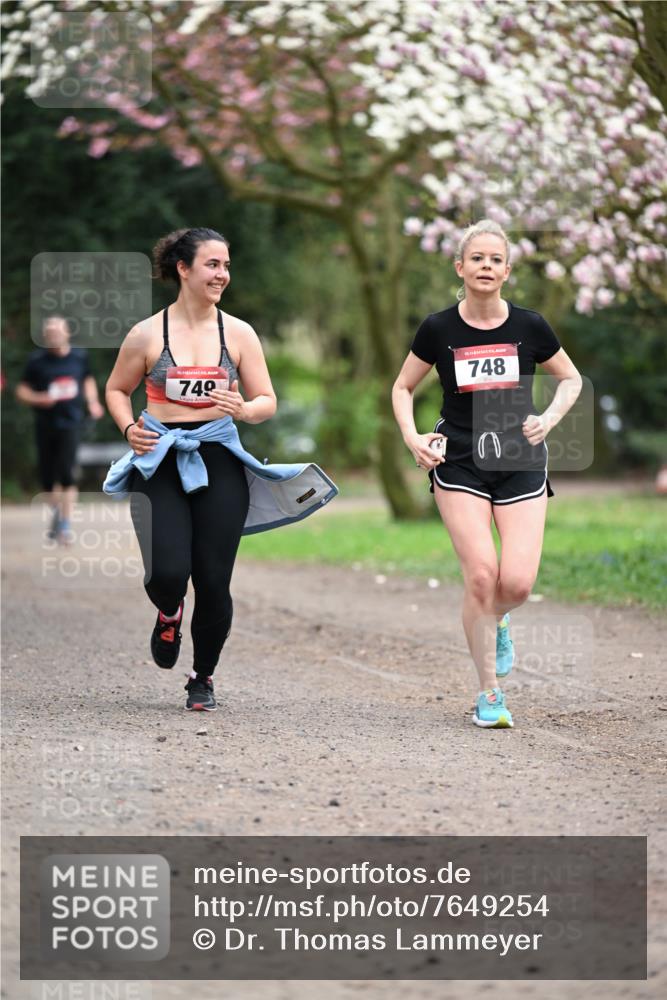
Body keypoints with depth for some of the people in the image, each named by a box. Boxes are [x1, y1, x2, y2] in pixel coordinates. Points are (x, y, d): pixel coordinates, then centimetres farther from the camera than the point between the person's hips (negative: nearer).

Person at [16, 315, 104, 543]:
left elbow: (88, 379, 22)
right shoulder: (37, 360, -3)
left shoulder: (79, 356, 3)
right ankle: (56, 513, 34)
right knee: (47, 474, 7)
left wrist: (92, 401, 6)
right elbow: (22, 390, 1)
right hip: (45, 423, 1)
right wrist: (38, 399, -18)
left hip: (70, 423, -1)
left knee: (66, 472, -13)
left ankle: (66, 524, -9)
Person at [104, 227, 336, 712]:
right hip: (160, 464, -1)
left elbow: (267, 401, 7)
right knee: (167, 573, -16)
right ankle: (169, 615, 24)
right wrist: (130, 429, -3)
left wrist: (244, 409, -15)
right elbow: (117, 390, 16)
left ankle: (203, 677, 21)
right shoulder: (147, 334, 1)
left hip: (218, 460, 1)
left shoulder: (239, 334, 4)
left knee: (214, 582, -2)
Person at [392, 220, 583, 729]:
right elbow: (403, 387, 12)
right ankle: (490, 694, 2)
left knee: (517, 583, -12)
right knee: (481, 575, -14)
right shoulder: (439, 329, -2)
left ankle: (496, 620, 27)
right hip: (459, 466, -1)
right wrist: (412, 437, -4)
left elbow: (571, 379, 13)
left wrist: (549, 418, -4)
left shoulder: (529, 326, -2)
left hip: (521, 464, 1)